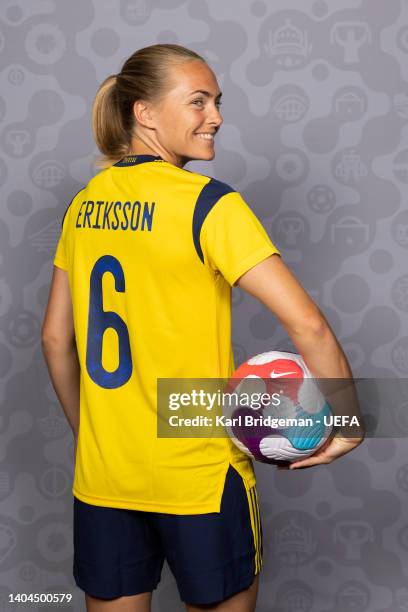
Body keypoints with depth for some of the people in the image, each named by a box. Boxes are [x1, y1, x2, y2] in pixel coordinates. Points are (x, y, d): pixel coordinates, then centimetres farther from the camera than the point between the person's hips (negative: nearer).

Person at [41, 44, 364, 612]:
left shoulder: (85, 204, 3)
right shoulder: (206, 203, -15)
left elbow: (55, 338, 9)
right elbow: (307, 323, -21)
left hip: (101, 471, 5)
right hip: (198, 471, -5)